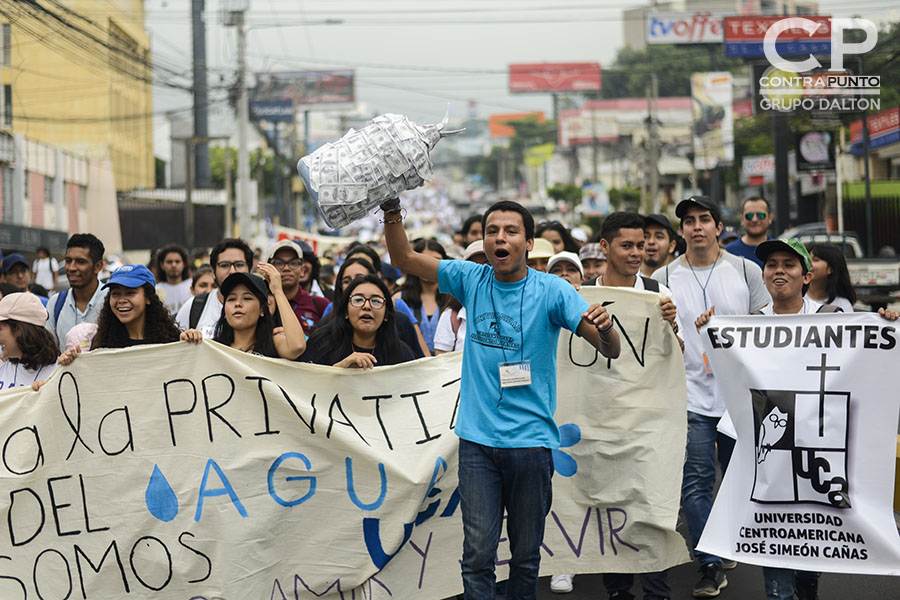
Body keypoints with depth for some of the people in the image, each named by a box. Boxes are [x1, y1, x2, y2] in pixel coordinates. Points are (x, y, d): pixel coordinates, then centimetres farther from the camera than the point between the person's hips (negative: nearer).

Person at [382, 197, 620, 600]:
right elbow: (404, 259, 5)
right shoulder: (472, 280, 4)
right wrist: (392, 211, -11)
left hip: (531, 439, -1)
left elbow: (610, 350, -10)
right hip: (477, 439, 2)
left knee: (526, 554, 9)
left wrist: (605, 327, -33)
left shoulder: (550, 290, -5)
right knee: (478, 552, -5)